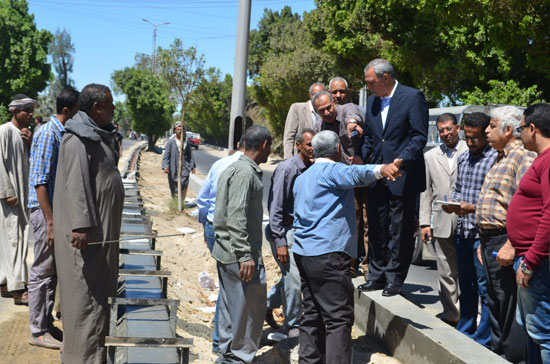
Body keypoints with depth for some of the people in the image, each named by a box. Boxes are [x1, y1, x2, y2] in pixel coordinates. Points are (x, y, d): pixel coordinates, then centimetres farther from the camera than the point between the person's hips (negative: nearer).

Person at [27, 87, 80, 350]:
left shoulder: (63, 133, 11)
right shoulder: (49, 134, -17)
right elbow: (40, 181, -21)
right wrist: (50, 222, -23)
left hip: (58, 208, 9)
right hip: (45, 210, -9)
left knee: (52, 270, 15)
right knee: (42, 271, 0)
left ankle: (46, 323, 25)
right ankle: (38, 331, 10)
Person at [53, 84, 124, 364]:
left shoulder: (98, 135, 16)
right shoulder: (79, 138, -15)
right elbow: (76, 184, -23)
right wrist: (81, 226, -29)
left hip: (101, 229, 10)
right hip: (86, 233, -10)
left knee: (99, 291, 16)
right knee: (86, 292, -4)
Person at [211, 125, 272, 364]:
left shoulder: (233, 169, 16)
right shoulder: (245, 173, -15)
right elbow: (236, 217, -22)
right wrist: (245, 255, -23)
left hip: (226, 254, 10)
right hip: (238, 254, -10)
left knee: (231, 306, 16)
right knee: (251, 307, -2)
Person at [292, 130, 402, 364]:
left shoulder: (302, 178, 21)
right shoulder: (333, 170, -7)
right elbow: (356, 174, -30)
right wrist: (381, 169, -46)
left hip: (304, 252, 9)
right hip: (328, 254, -9)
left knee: (312, 314, 12)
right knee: (339, 317, -8)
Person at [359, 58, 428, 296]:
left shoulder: (412, 97, -7)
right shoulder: (372, 101, 14)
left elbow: (419, 136, -11)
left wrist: (402, 160, -24)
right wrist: (362, 160, 5)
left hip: (402, 177, -7)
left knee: (401, 230, 2)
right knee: (376, 229, 12)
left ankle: (394, 279, 13)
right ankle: (377, 276, 24)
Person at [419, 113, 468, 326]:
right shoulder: (430, 157, 14)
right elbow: (426, 191, 12)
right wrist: (424, 222, 7)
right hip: (442, 224, 3)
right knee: (446, 272, 7)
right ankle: (450, 313, 17)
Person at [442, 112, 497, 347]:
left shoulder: (495, 159, -11)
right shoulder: (463, 158, 13)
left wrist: (472, 208, -22)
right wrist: (452, 204, 3)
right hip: (462, 231, 8)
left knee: (485, 288, 0)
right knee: (466, 285, 19)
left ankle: (484, 341, 11)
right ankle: (464, 332, 33)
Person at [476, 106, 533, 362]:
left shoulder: (523, 156, -14)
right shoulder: (502, 158, 19)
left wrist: (511, 245, -26)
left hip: (505, 242, -10)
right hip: (490, 239, 10)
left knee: (509, 309, -4)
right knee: (494, 303, 17)